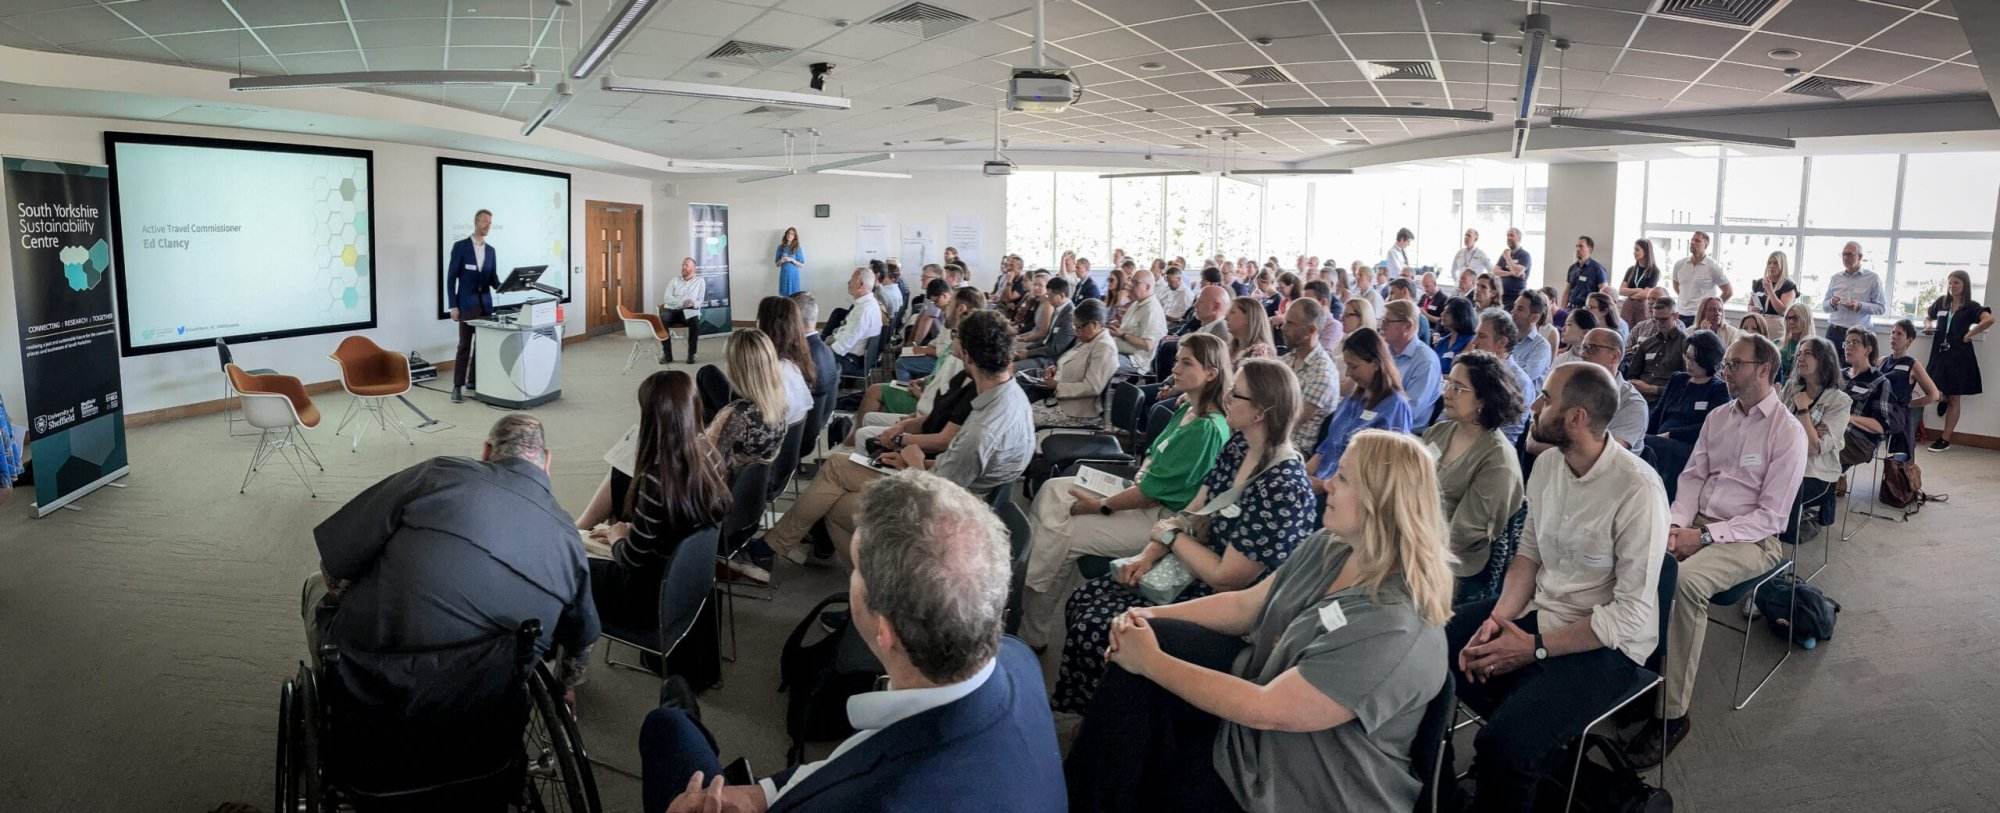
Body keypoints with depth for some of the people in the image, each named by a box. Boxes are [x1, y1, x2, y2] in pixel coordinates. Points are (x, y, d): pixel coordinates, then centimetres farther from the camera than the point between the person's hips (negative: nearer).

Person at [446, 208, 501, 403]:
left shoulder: (491, 251, 13)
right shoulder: (460, 246, -3)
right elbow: (451, 277, -5)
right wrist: (453, 306, -11)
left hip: (486, 303, 5)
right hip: (467, 304, -5)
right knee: (464, 345, -7)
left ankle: (474, 380, 16)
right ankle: (457, 386, -4)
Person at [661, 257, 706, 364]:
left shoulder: (700, 281, 12)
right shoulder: (673, 281, 15)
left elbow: (700, 301, 3)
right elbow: (667, 298, 1)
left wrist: (692, 303, -21)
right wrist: (682, 301, -18)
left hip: (689, 311, -1)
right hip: (672, 310, 1)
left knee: (695, 321, -37)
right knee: (661, 320, -33)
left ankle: (691, 354, -27)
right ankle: (667, 354, -27)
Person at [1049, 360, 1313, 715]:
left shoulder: (1283, 488, -28)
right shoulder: (1239, 446, -1)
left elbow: (1226, 578, -26)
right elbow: (1191, 512, 8)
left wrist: (1171, 536, -12)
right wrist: (1148, 555, -6)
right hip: (1188, 573, 9)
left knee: (1094, 631, -13)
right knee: (1082, 602, 1)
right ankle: (1084, 721, 16)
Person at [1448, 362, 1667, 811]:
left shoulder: (1638, 491, -24)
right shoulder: (1547, 462, -1)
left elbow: (1632, 614, -23)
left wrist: (1535, 648, -22)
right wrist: (1498, 617, -11)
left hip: (1606, 643, -8)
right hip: (1540, 608, 8)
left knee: (1502, 744, -27)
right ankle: (1534, 737, 14)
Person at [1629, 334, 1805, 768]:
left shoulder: (1787, 432, -8)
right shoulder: (1718, 418, 12)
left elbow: (1771, 515, -12)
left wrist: (1705, 536, -19)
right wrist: (1677, 524, -6)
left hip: (1751, 538, -6)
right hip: (1697, 524, 6)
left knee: (1685, 581, -36)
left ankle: (1672, 712, -28)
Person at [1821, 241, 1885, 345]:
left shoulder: (1872, 278, 3)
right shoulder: (1835, 278, 12)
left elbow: (1881, 308, 0)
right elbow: (1824, 306, 16)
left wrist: (1860, 306, -15)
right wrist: (1832, 303, -6)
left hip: (1858, 333, -3)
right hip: (1833, 331, 3)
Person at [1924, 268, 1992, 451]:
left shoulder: (1971, 306, -5)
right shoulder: (1942, 302, 8)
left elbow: (1989, 320, -23)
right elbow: (1927, 315, 27)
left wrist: (1968, 335, -17)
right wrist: (1928, 325, 7)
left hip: (1959, 356, -4)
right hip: (1939, 353, 4)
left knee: (1954, 398, 2)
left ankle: (1946, 439, 5)